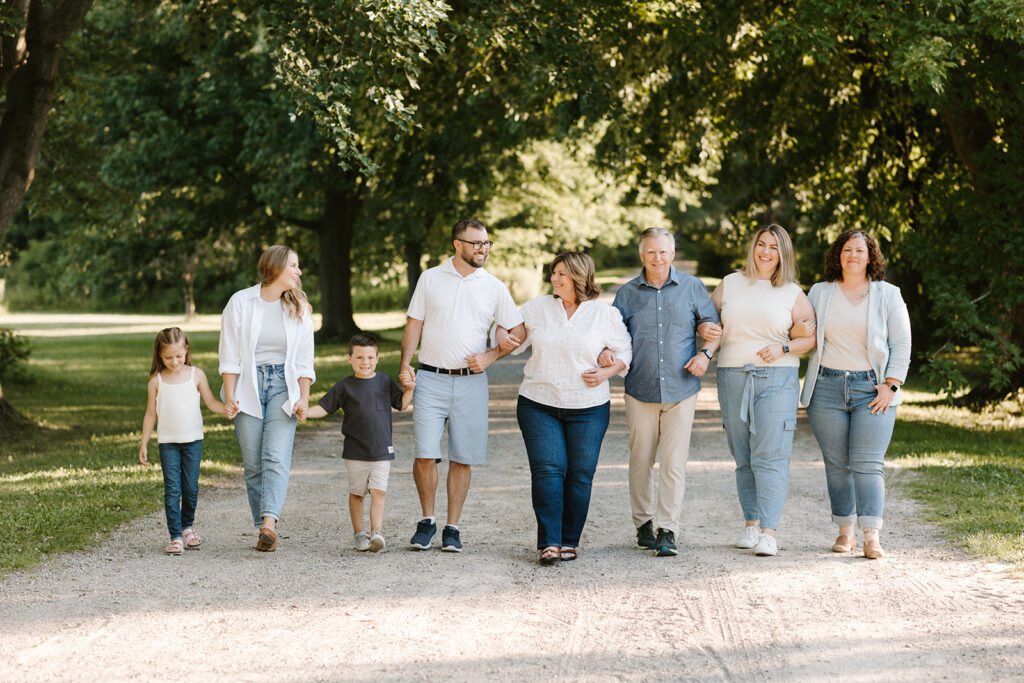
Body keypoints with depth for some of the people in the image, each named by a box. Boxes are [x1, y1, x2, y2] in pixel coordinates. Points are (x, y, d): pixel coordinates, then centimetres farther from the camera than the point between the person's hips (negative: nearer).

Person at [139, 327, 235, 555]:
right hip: (168, 442, -1)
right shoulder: (156, 381, 0)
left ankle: (187, 527, 28)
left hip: (192, 440, 1)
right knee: (172, 489, -7)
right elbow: (151, 414, 6)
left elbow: (211, 401, 2)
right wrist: (144, 444, 6)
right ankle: (176, 536, -6)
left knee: (191, 487, 6)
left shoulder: (196, 375, 0)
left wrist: (225, 409, -20)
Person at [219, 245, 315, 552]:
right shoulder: (241, 302, 0)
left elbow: (304, 360, 7)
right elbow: (230, 355, 0)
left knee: (276, 457, -15)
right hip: (248, 388, -1)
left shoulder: (299, 308, 8)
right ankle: (265, 531, 5)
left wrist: (303, 398, -2)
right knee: (253, 463, -1)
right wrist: (229, 397, -6)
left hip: (283, 387, 1)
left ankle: (269, 523, -27)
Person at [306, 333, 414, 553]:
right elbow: (323, 408, 2)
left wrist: (410, 388, -4)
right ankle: (359, 533, 17)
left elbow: (402, 404, 13)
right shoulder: (344, 386, 2)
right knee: (356, 492, 6)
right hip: (355, 452, 0)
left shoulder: (384, 381, 7)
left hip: (382, 451, 0)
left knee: (379, 492, -11)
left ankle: (377, 532, -16)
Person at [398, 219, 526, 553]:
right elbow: (414, 325, 9)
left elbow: (518, 332, 10)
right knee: (425, 455, -9)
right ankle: (427, 520, 11)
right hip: (431, 378, -1)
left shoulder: (494, 287, 7)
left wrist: (490, 356, -4)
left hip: (471, 383, 1)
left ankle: (452, 528, 13)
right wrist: (405, 364, -4)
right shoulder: (430, 278, 6)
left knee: (462, 459, 2)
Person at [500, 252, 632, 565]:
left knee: (580, 474, 0)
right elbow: (514, 334, 14)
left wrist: (606, 373, -9)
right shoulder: (537, 308, 7)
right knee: (547, 470, -10)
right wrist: (505, 338, -9)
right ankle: (549, 542, -9)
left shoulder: (605, 314, 2)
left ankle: (570, 540, 11)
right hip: (539, 404, 1)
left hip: (588, 407, 0)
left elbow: (623, 352, 8)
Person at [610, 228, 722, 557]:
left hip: (681, 390, -1)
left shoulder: (692, 288, 5)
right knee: (641, 460, 7)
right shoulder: (627, 293, 7)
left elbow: (712, 326, 13)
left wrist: (706, 353, -5)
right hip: (640, 390, 1)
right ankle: (644, 523, 22)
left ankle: (668, 530, -2)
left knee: (674, 463, -6)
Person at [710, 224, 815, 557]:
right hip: (732, 377, 3)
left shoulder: (792, 293, 6)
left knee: (770, 456, -10)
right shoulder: (730, 284, 11)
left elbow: (814, 335, 6)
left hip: (776, 379, -3)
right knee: (743, 457, 6)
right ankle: (751, 524, 15)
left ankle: (768, 532, -13)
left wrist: (784, 348, -9)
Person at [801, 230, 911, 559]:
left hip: (872, 392, -2)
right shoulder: (820, 293, 10)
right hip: (827, 389, 2)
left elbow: (901, 344, 3)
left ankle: (871, 537, -14)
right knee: (836, 464, 2)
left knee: (868, 463, -10)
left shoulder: (888, 295, 4)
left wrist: (891, 386, -7)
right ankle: (845, 531, 10)